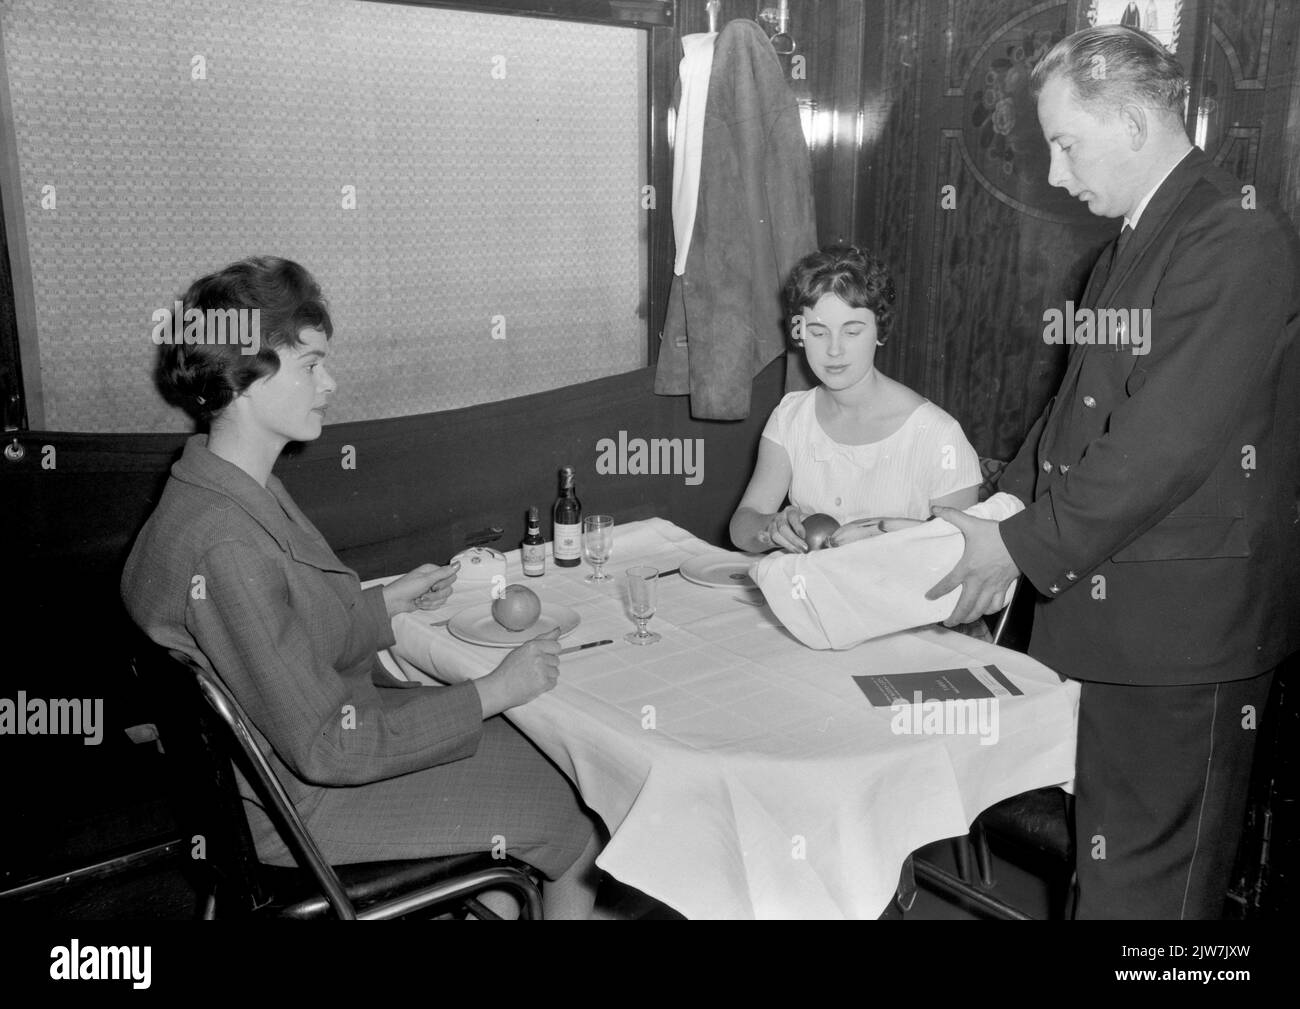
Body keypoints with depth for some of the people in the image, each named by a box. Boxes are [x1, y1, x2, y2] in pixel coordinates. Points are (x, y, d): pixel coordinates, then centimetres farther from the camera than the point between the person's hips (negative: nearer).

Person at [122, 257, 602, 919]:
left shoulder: (241, 491, 0)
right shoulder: (223, 548, -31)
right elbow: (326, 749, -28)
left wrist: (385, 602, 5)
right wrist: (492, 693, -22)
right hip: (309, 801, -9)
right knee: (577, 829, 0)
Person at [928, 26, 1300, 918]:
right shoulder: (1136, 244, 15)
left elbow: (1169, 442, -22)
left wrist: (1025, 547, -16)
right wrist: (997, 516, 5)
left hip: (1180, 627, -9)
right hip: (1108, 613, 9)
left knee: (1146, 884, 5)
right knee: (1105, 853, 20)